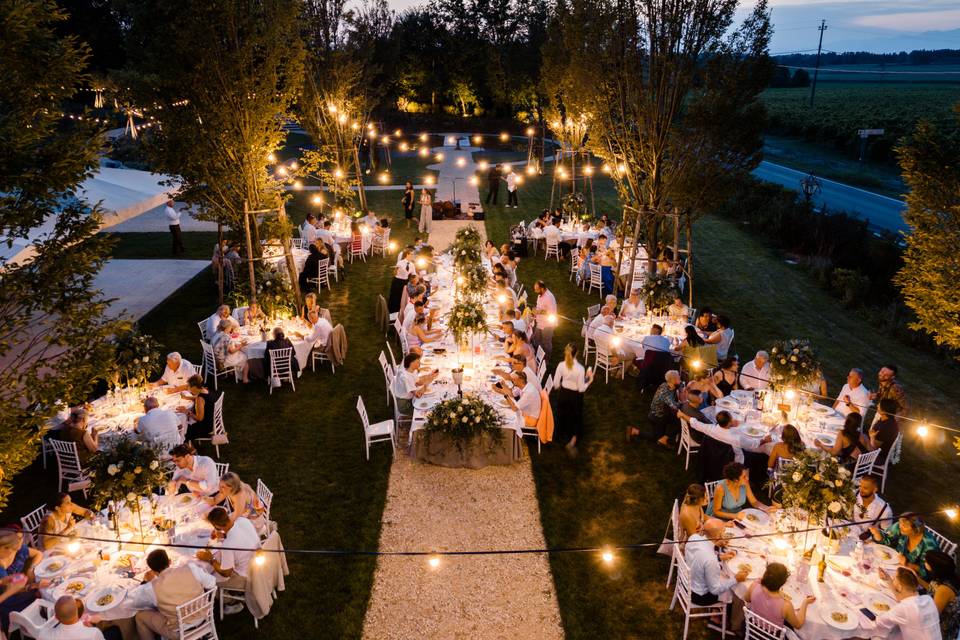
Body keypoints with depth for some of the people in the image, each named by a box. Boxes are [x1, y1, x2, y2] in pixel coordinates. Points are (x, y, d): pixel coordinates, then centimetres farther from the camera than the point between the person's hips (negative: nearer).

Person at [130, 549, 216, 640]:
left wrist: (146, 582, 10)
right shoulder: (191, 567, -18)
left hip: (178, 631, -4)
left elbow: (132, 599, -3)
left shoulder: (152, 588, -21)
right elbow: (212, 584, -6)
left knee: (140, 616, 18)